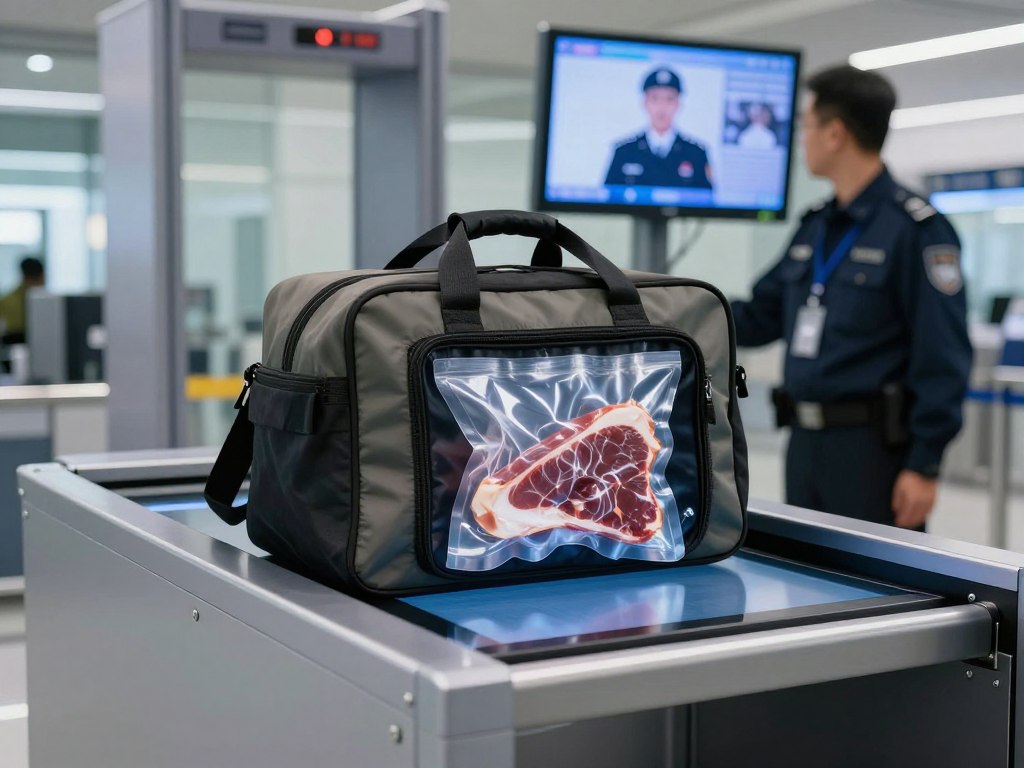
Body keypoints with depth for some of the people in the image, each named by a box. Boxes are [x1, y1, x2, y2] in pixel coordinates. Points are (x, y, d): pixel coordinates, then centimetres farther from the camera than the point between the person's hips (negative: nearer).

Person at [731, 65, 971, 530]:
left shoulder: (916, 229, -12)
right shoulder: (814, 228, 13)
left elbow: (943, 358, -16)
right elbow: (760, 318, 18)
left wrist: (925, 465, -18)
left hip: (873, 449, -8)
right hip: (805, 443, 8)